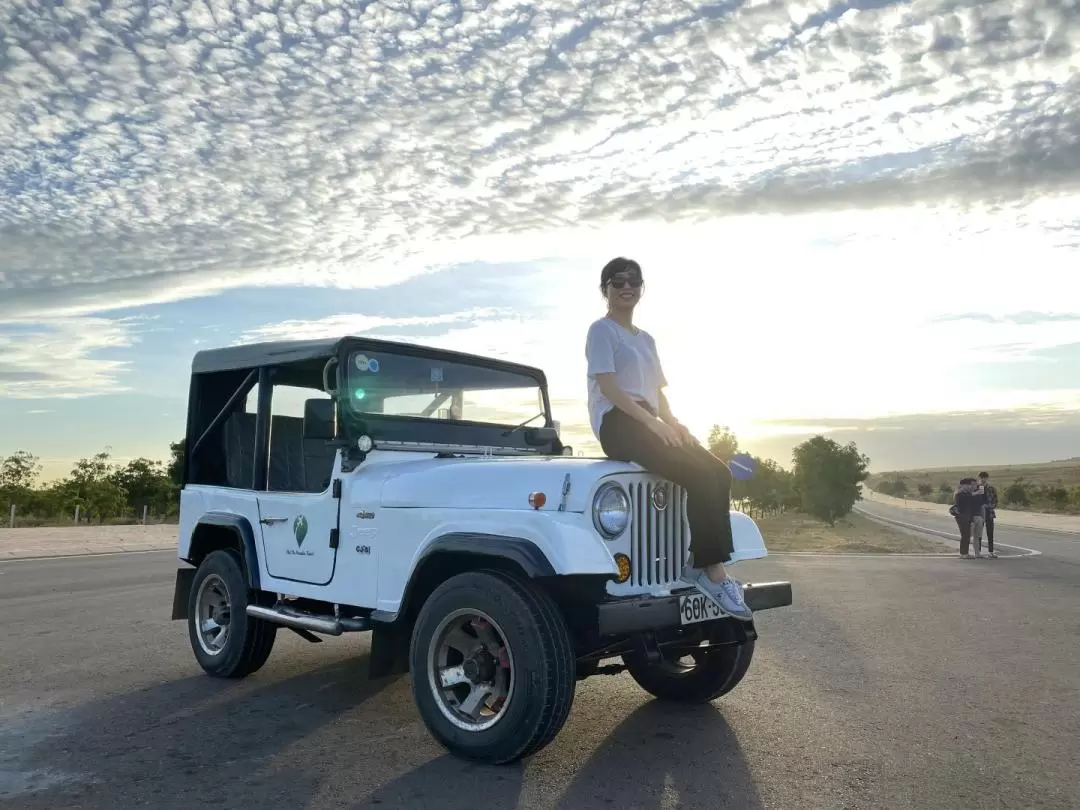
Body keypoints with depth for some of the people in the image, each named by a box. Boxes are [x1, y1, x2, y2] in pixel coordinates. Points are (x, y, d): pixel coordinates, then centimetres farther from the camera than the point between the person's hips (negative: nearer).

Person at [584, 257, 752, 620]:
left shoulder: (646, 339, 24)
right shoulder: (601, 330, 0)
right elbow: (606, 386, -13)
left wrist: (674, 424, 0)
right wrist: (653, 422, -22)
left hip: (648, 423, 8)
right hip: (617, 424, -8)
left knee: (718, 472, -12)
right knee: (700, 475, -25)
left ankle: (704, 565, -12)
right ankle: (709, 569, -20)